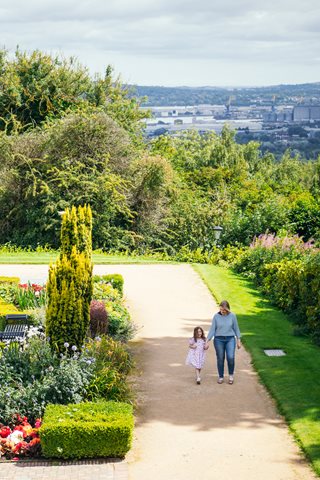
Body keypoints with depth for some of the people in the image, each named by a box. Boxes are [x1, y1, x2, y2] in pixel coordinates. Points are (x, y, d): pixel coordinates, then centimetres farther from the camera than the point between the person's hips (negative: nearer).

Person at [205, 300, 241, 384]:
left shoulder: (232, 316, -3)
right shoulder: (216, 316, -3)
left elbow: (236, 328, 5)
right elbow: (212, 329, -1)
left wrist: (238, 341, 5)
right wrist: (207, 341, -6)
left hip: (230, 339, -1)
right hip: (219, 339, 1)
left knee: (230, 357, -14)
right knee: (220, 359, 4)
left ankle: (231, 375, 8)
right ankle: (220, 377, 19)